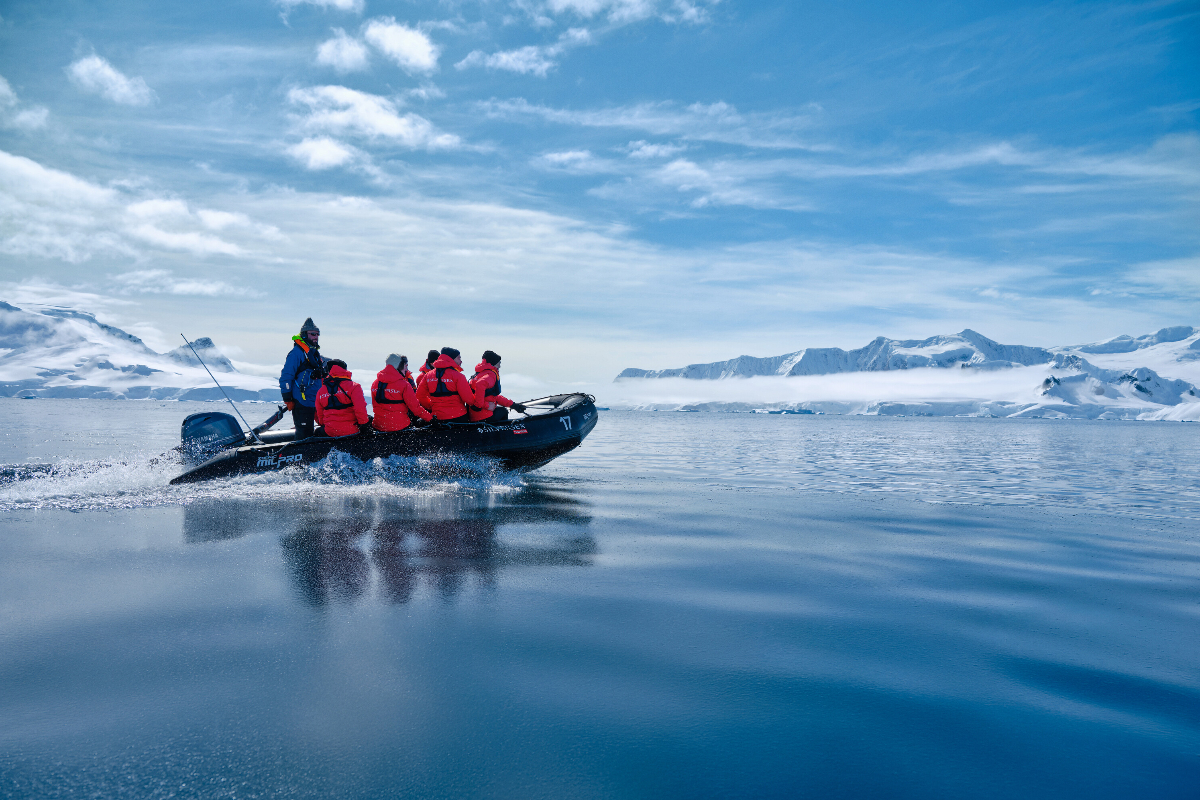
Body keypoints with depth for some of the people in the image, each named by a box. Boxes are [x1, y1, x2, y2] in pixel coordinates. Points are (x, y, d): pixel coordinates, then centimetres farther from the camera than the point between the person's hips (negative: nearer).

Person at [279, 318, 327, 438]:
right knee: (304, 434, -8)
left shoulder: (316, 354, 19)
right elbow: (286, 376, -12)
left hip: (315, 403, 8)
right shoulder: (297, 352, -8)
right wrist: (287, 399, -15)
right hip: (301, 403, -8)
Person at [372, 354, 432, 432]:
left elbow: (374, 405, 13)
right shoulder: (404, 385, -13)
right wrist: (430, 417, 2)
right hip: (399, 426, -5)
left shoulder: (375, 384, 3)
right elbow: (415, 407, -9)